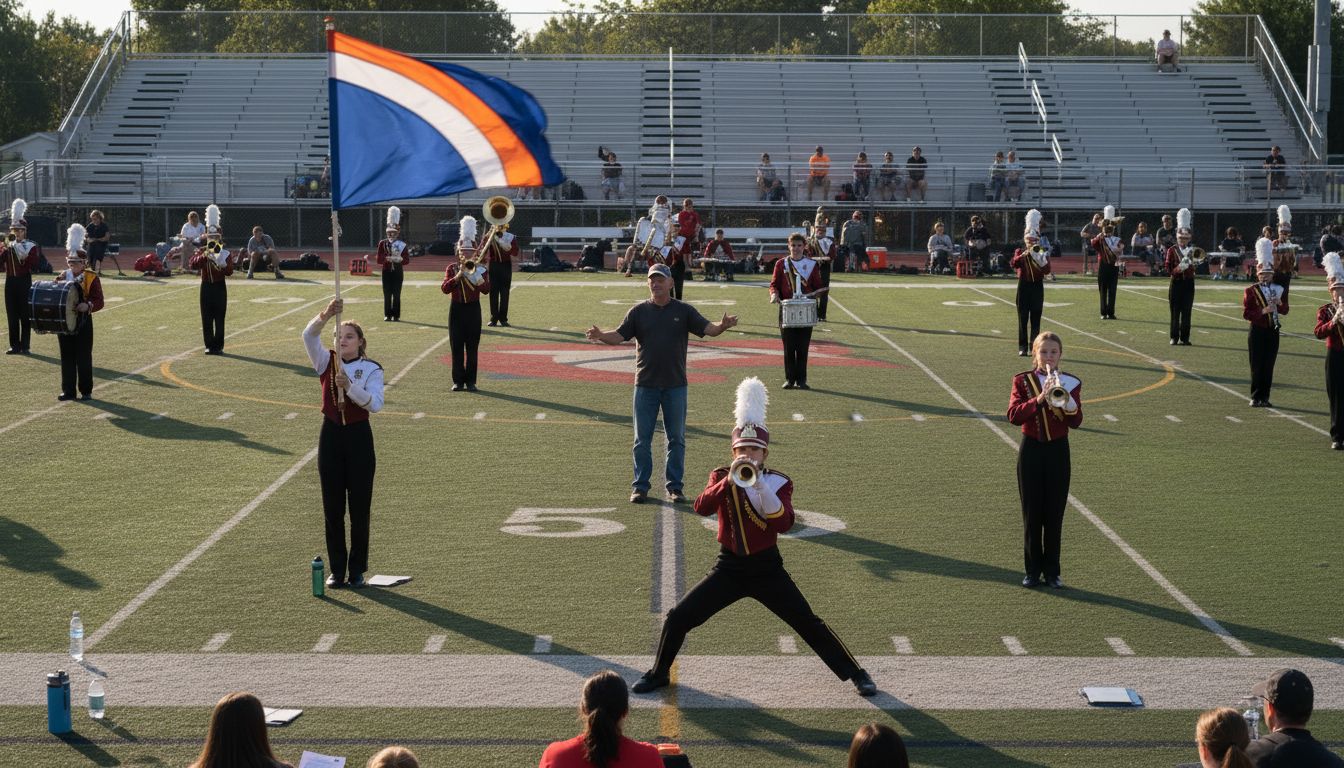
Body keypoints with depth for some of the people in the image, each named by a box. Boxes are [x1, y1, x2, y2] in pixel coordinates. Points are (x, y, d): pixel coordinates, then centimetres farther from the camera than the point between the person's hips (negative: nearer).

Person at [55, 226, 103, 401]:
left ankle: (86, 391, 8)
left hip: (83, 322, -4)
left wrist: (88, 306, -28)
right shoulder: (62, 277, 8)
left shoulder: (92, 278, -4)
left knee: (84, 357, 1)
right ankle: (68, 391, 13)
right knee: (67, 357, 7)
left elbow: (99, 301, -9)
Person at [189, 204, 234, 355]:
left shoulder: (225, 252, 0)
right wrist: (203, 256, -24)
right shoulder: (202, 251, 6)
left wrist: (223, 265, -29)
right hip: (206, 286, 2)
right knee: (206, 318, 2)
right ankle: (209, 345, 8)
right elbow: (193, 265, -10)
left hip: (219, 286, -2)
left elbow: (230, 271, -9)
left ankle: (218, 345, 4)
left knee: (219, 318, -1)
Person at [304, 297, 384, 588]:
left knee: (359, 507, 2)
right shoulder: (326, 362, 3)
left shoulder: (371, 369, -2)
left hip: (358, 436, -2)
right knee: (332, 508, 5)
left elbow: (376, 404, -17)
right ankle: (337, 569, 14)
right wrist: (326, 315, -31)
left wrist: (349, 387, -29)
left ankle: (357, 570, 12)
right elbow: (309, 336, -14)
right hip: (331, 435, 2)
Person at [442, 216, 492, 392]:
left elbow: (486, 289, -12)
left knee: (472, 347, 0)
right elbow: (445, 288, -9)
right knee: (457, 347, 1)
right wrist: (459, 275, -18)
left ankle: (470, 381, 5)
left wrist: (476, 275, -23)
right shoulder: (452, 268, 4)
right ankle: (458, 381, 7)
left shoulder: (481, 268, 2)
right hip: (456, 309, 1)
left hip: (473, 309, -1)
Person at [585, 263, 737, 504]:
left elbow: (708, 329, -5)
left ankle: (674, 486, 14)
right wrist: (600, 336, -23)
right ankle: (640, 486, 11)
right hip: (645, 385, 0)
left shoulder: (684, 311, 3)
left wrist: (723, 326, -27)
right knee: (642, 439, 4)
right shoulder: (638, 311, 4)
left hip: (676, 385, 0)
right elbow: (619, 336, -2)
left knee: (676, 438, 6)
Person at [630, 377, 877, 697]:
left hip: (767, 568, -1)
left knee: (809, 624, -4)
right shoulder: (722, 477, 0)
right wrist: (731, 480, -29)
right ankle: (658, 673, 17)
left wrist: (759, 485, -28)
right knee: (677, 619, -5)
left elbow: (785, 524, -21)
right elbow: (701, 507, -18)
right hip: (729, 567, 2)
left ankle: (855, 674, 10)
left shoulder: (779, 482, -5)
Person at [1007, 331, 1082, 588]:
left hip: (1058, 452, 1)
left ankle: (1052, 572, 12)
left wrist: (1063, 399, -25)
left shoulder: (1070, 383, 2)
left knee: (1054, 514, 4)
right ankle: (1033, 570, 13)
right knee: (1031, 514, 3)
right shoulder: (1022, 380, 0)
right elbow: (1013, 416, -15)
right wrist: (1039, 399, -27)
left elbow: (1076, 422, -10)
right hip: (1031, 451, -1)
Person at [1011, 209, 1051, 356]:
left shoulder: (1043, 253, 6)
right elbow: (1013, 263, -15)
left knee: (1036, 319, 1)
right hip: (1024, 286, 0)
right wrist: (1024, 254, -27)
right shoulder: (1020, 252, 5)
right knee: (1023, 318, -2)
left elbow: (1047, 270, -5)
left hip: (1037, 286, 0)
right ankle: (1022, 348, 0)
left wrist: (1041, 261, -21)